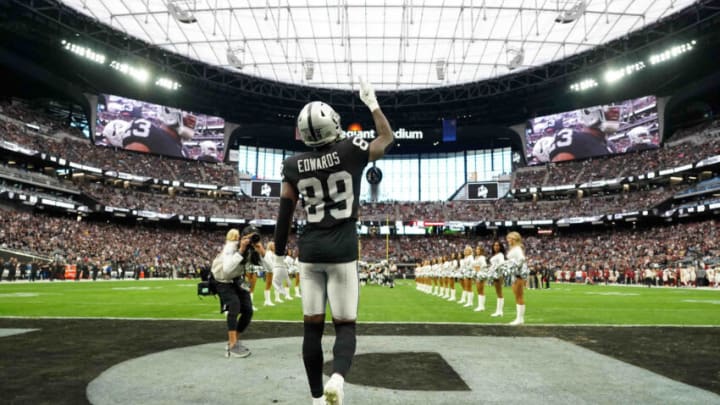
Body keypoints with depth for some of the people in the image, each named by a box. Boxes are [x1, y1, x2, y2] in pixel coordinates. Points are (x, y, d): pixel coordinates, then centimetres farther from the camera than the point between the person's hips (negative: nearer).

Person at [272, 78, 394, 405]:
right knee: (345, 325, 5)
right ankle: (337, 378, -22)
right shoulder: (351, 151, -6)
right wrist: (372, 103, 23)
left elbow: (284, 215, 3)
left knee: (312, 326, 10)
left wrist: (279, 257, 11)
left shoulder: (293, 165, 1)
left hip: (309, 251, 2)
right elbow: (387, 138, 13)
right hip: (342, 250, -2)